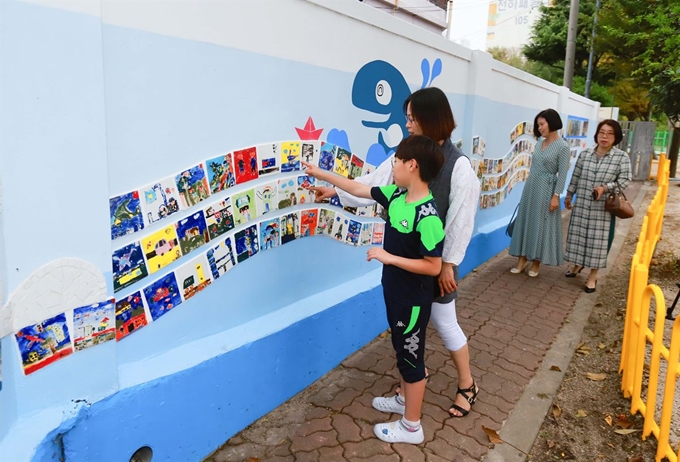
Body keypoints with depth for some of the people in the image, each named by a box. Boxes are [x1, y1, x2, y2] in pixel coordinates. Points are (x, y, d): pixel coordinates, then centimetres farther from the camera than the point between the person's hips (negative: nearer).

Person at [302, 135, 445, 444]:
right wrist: (321, 174, 12)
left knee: (411, 357, 7)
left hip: (413, 300, -8)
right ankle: (406, 400, 47)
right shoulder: (396, 194, -3)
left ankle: (411, 427, 26)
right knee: (403, 351, 25)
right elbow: (360, 190, 9)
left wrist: (389, 257, -25)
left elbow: (434, 267, -25)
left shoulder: (427, 216, -28)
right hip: (395, 292, 8)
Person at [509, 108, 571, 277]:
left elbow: (562, 174, -13)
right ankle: (522, 258, 17)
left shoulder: (562, 146, -11)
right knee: (525, 220, 8)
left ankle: (536, 261, 14)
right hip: (530, 186, 7)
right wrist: (529, 185, 16)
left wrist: (556, 196, -17)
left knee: (541, 224, 2)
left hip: (546, 189, -7)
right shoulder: (539, 142, 8)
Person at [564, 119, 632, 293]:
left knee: (599, 239, 2)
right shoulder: (585, 154, 4)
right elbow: (575, 177, 10)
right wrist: (569, 195, 13)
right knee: (578, 235, 12)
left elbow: (624, 180, -7)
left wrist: (605, 188, -22)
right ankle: (577, 264, 34)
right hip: (582, 204, 3)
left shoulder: (622, 157, -5)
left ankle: (593, 276, 14)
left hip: (604, 207, -3)